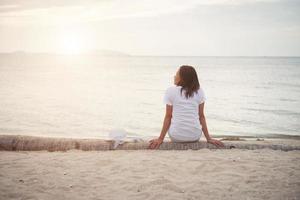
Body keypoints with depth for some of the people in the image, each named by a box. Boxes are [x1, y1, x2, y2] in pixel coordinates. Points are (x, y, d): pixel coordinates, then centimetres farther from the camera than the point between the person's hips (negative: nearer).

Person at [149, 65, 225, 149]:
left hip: (176, 136, -1)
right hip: (195, 137, 1)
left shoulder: (170, 91, -5)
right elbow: (201, 116, -1)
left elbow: (168, 117, -5)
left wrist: (160, 138, -1)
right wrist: (208, 138, 4)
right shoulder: (199, 91, 0)